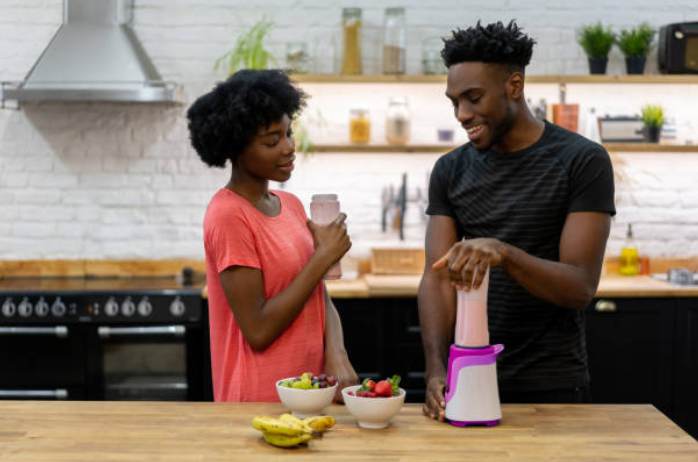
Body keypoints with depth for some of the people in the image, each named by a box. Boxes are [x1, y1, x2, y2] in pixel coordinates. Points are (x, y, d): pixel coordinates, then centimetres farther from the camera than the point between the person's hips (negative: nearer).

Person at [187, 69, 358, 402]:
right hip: (262, 401, -7)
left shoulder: (292, 205, 8)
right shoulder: (229, 215, -15)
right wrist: (324, 256, -15)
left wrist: (336, 357, -11)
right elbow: (258, 331, -19)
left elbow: (321, 300, 8)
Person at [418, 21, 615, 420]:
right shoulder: (451, 170, 4)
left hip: (552, 387, -3)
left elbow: (580, 288, -14)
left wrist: (503, 252, -31)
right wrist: (436, 371, -18)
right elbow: (437, 277, -3)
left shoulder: (583, 161, -8)